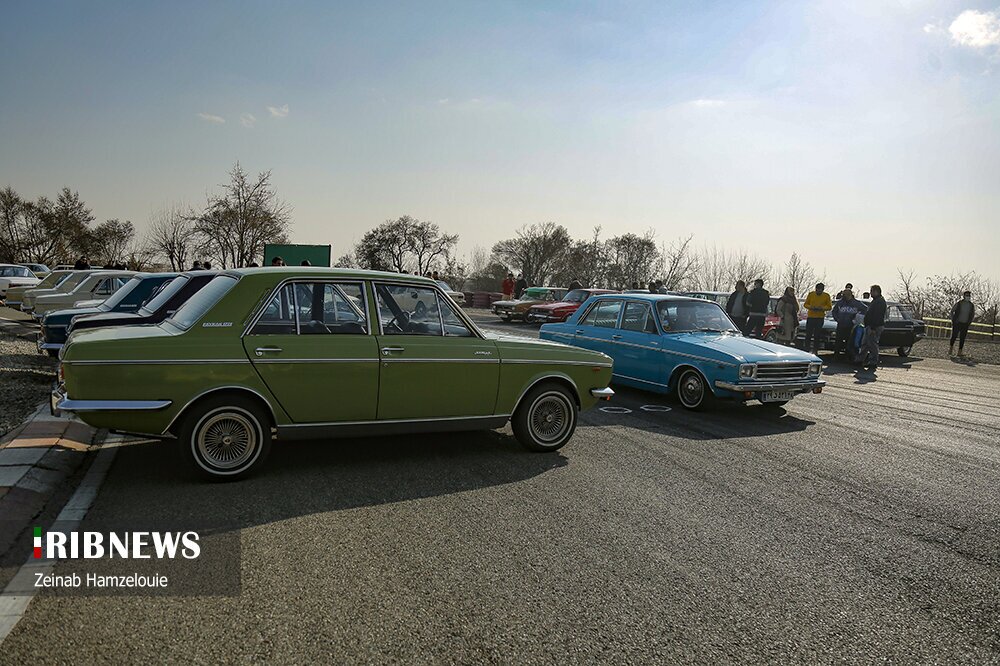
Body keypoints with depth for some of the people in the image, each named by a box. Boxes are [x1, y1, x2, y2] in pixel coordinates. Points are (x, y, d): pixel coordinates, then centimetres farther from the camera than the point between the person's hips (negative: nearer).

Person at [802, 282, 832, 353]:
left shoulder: (826, 296, 2)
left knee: (817, 335, 3)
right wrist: (811, 307, -12)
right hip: (810, 317, 0)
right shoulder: (811, 294, 3)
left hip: (820, 318, 0)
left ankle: (815, 350, 9)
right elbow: (806, 304, 9)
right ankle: (806, 348, 1)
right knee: (808, 334, -3)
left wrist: (822, 308, -15)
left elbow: (829, 307, 4)